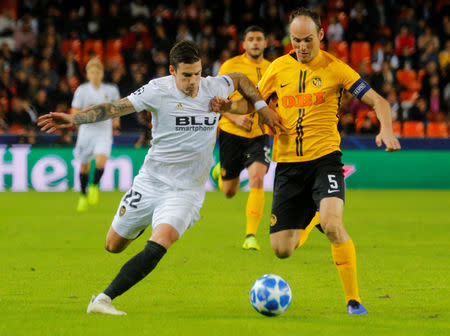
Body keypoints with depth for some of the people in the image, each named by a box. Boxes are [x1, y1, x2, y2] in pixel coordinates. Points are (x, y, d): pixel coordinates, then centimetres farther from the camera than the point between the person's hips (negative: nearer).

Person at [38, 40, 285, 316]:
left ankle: (104, 300, -28)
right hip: (150, 181, 1)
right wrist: (73, 119, -22)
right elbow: (114, 108, -11)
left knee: (159, 244, -27)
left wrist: (262, 107, 14)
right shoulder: (158, 91, -12)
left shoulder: (215, 88, -4)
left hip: (186, 191, 0)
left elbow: (239, 79, 20)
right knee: (114, 246, 13)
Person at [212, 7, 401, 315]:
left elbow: (377, 100, -3)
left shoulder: (334, 69, -3)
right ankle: (308, 218, 40)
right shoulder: (279, 68, 6)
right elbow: (253, 102, 18)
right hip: (288, 163, 3)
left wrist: (386, 129, -23)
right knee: (281, 249, 2)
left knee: (332, 225, -29)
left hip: (324, 158, -3)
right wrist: (229, 106, -4)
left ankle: (354, 301, -16)